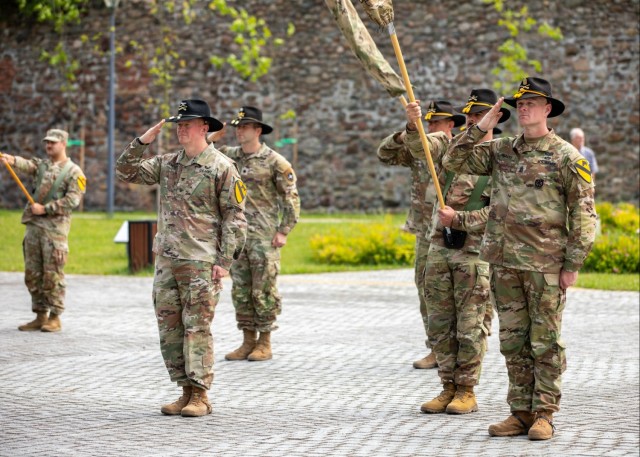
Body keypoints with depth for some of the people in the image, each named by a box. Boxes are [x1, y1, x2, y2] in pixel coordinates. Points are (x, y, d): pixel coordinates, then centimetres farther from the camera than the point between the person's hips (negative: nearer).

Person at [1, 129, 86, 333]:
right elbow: (27, 165, -9)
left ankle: (55, 318, 2)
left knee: (52, 274, -5)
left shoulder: (74, 172, 0)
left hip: (55, 227, -6)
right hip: (33, 225, 6)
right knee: (32, 274, 7)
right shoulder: (41, 164, 14)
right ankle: (40, 316, 15)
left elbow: (73, 200, -11)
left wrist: (45, 208, -14)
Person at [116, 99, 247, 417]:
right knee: (169, 328, 7)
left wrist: (225, 260, -12)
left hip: (201, 262, -6)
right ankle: (186, 391, 15)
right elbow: (126, 172, 14)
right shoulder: (167, 164, 13)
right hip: (166, 260, 7)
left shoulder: (221, 167, -5)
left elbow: (235, 217, -6)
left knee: (197, 328, -6)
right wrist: (142, 141, 1)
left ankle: (200, 396, -1)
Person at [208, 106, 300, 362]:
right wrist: (213, 138, 1)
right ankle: (248, 342, 15)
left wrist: (284, 231, -10)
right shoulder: (231, 156, 10)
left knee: (264, 291, -2)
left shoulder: (274, 162, -5)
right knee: (240, 291, 7)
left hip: (265, 237, -5)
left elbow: (291, 198, -4)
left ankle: (265, 343, 5)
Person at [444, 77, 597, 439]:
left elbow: (583, 214, -6)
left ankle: (544, 414, 7)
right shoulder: (501, 151, 10)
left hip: (546, 264, -5)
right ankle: (521, 412, 16)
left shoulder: (567, 157, -5)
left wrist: (573, 263, -11)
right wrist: (479, 129, -1)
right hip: (505, 263, 5)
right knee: (513, 341, 9)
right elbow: (454, 161, 9)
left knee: (545, 342, 1)